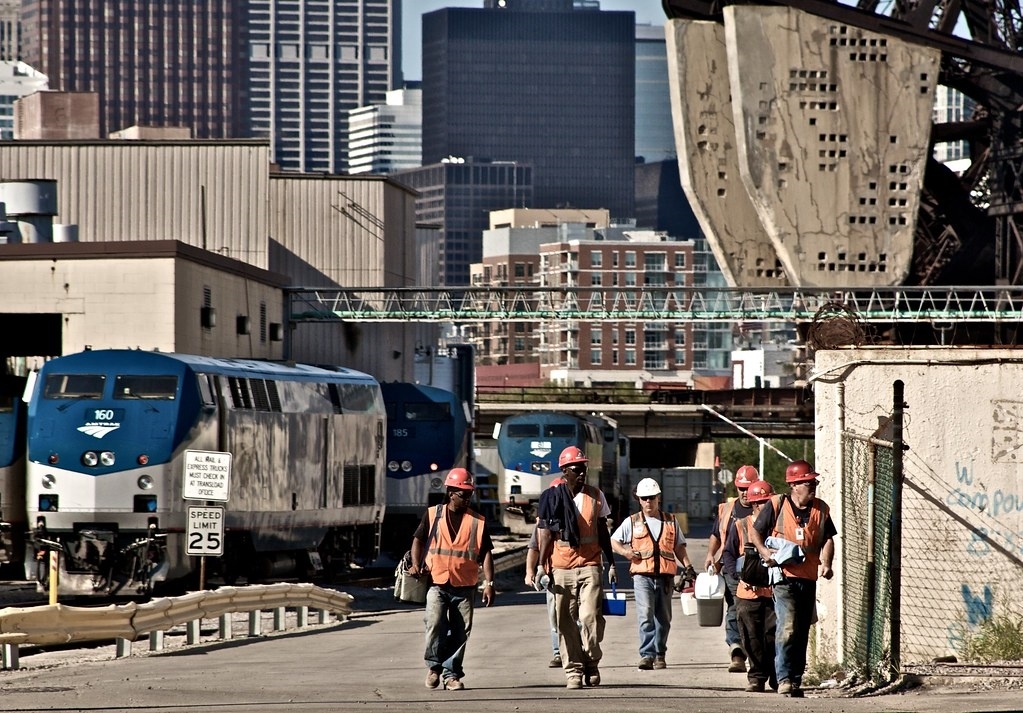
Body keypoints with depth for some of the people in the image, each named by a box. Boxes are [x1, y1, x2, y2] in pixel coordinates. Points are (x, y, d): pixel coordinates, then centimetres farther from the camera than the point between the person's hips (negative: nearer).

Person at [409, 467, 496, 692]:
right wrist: (416, 564, -3)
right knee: (435, 622, -20)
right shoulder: (433, 515, 5)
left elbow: (486, 553, 5)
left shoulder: (477, 522, 6)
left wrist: (489, 583, -4)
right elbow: (418, 540, 13)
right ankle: (434, 665, -1)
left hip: (464, 587, 2)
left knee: (460, 632, 2)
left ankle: (451, 674, 13)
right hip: (437, 583, -2)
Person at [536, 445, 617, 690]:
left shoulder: (596, 496, 8)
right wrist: (542, 566, -2)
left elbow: (603, 532, 16)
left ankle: (591, 663, 7)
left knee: (591, 617, -12)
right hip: (562, 567, -1)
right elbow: (544, 535, 3)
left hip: (590, 566, 1)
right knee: (566, 621, 0)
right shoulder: (552, 497, 2)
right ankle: (573, 671, 6)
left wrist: (611, 563, 14)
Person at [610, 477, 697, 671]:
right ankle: (647, 655, -20)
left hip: (665, 577, 2)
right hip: (642, 576, -2)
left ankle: (659, 655, 17)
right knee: (646, 616, -16)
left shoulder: (671, 521, 14)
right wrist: (625, 552, -4)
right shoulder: (632, 522, 9)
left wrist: (688, 567, 8)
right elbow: (614, 541, 16)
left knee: (663, 619, 7)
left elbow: (679, 547, 20)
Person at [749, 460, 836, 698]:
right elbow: (755, 531, 6)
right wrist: (763, 551, -12)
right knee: (788, 627, -17)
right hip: (784, 577, -5)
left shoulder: (821, 509, 10)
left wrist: (826, 563, -5)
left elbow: (827, 539, 13)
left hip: (809, 579, 5)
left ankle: (796, 680, 18)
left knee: (802, 632, 10)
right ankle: (784, 679, -17)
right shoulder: (776, 505, -2)